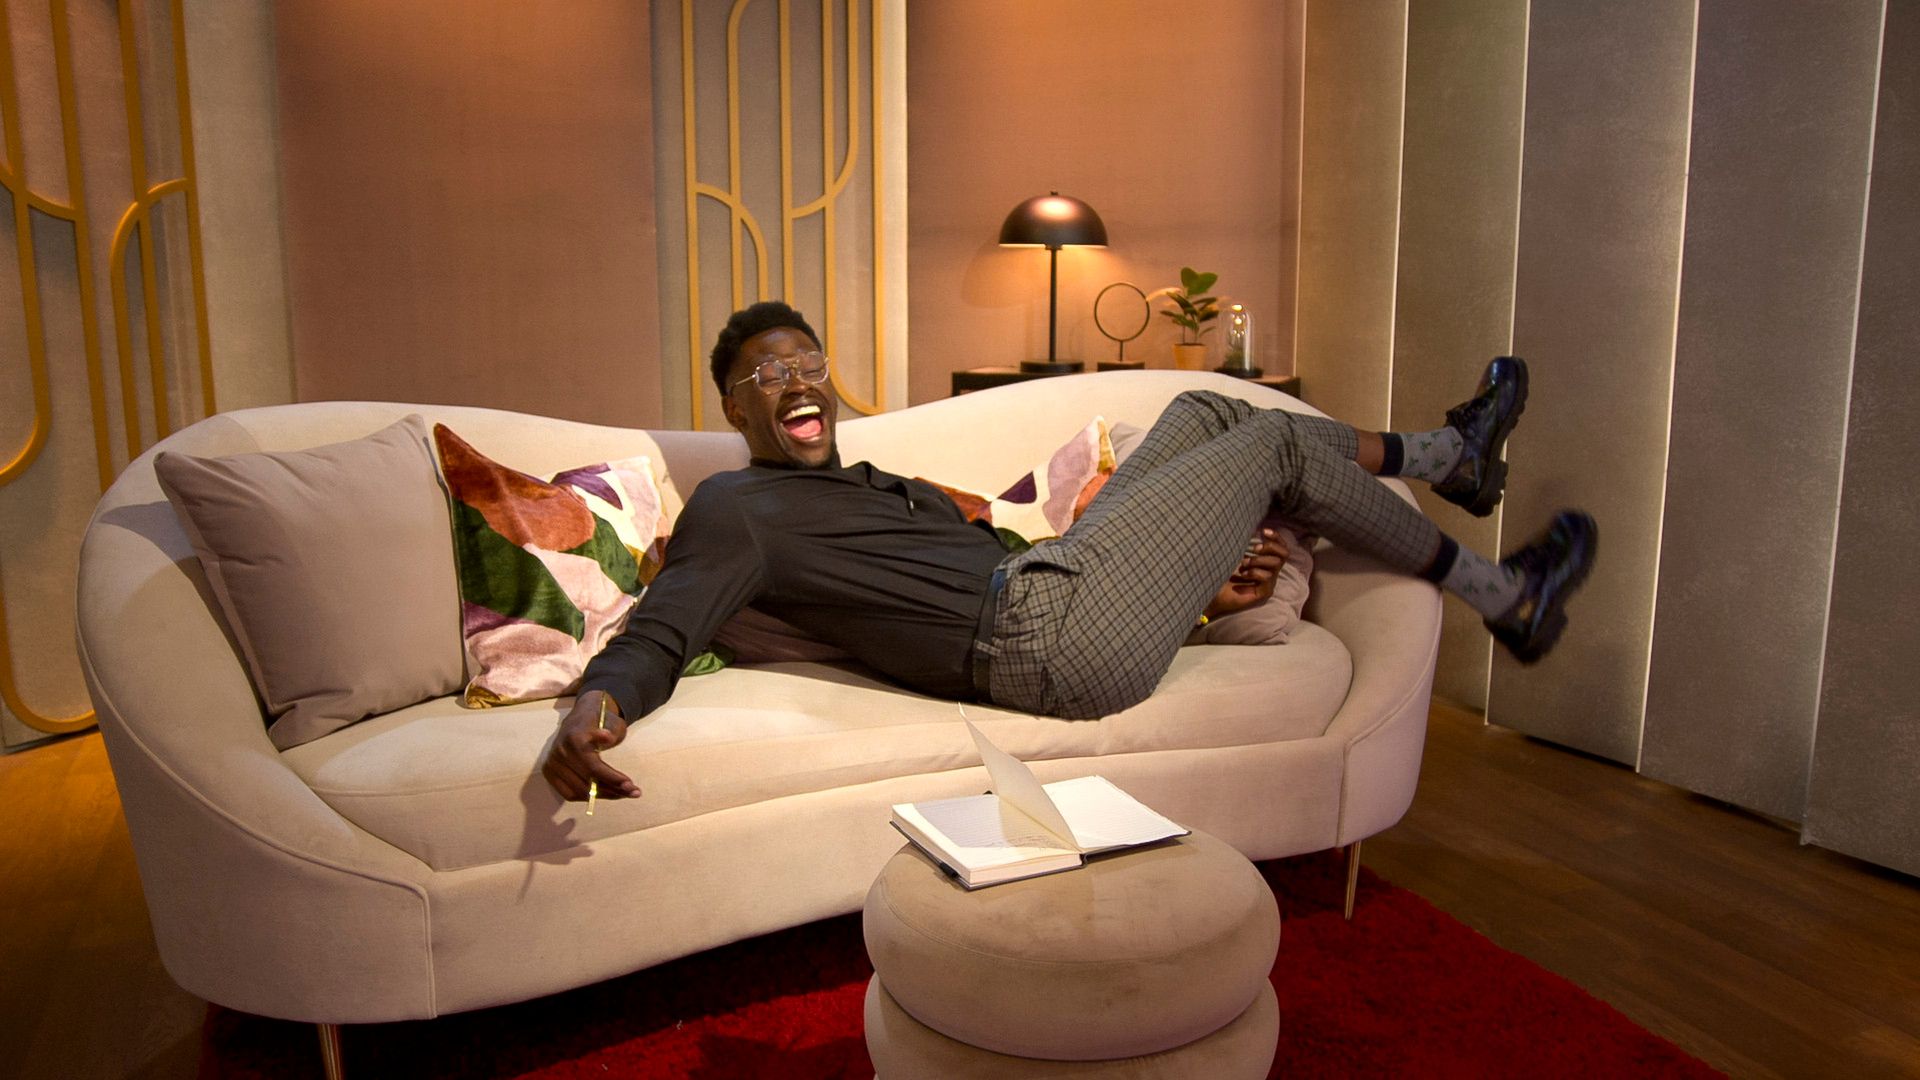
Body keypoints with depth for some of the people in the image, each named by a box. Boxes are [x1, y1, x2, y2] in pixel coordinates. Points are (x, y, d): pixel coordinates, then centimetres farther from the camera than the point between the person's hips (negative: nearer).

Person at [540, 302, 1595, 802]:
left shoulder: (883, 486, 24)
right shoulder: (736, 507, -2)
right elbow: (657, 633, -13)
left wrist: (1194, 575, 15)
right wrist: (594, 702, -39)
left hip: (1056, 583, 10)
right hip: (1053, 640, -10)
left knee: (1207, 410, 19)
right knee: (1277, 440, 1)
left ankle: (1449, 455, 34)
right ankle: (1503, 598, 18)